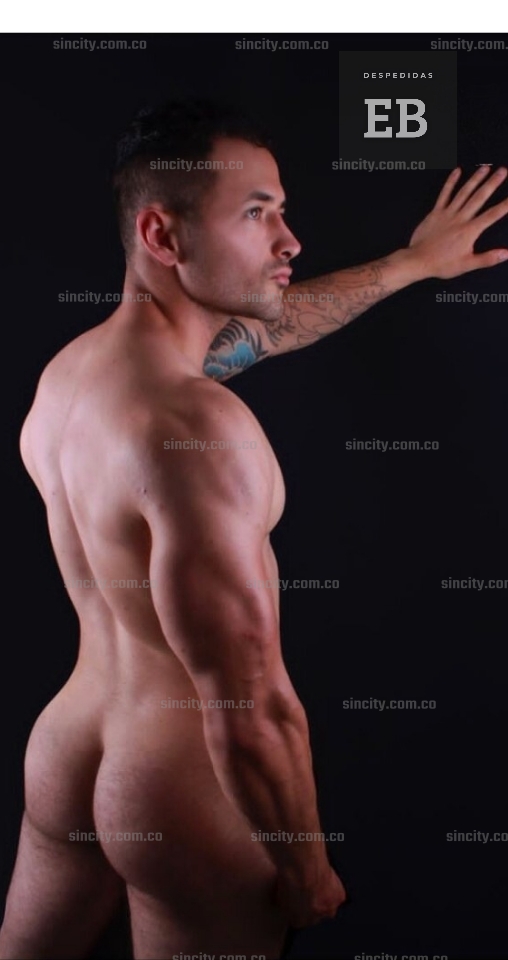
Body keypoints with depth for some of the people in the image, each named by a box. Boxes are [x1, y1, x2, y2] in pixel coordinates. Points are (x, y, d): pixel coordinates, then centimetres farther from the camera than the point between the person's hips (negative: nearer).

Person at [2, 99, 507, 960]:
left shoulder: (71, 366, 0)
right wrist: (310, 878, -10)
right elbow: (251, 712, -26)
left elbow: (274, 321, 14)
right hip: (185, 793, -7)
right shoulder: (194, 426, -29)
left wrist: (413, 262, 23)